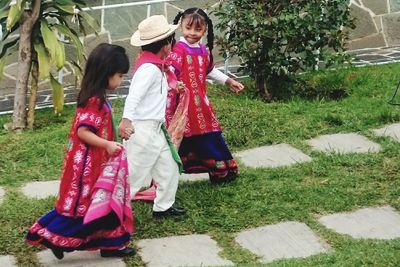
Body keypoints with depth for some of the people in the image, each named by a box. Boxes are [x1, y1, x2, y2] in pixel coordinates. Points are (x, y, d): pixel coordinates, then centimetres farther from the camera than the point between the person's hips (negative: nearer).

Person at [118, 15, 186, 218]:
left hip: (155, 129, 10)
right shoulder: (149, 68, -20)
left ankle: (163, 207, 28)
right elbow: (134, 94, -31)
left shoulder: (155, 66, 11)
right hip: (142, 129, -10)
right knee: (135, 175, -4)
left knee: (169, 168, 16)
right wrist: (126, 119, -42)